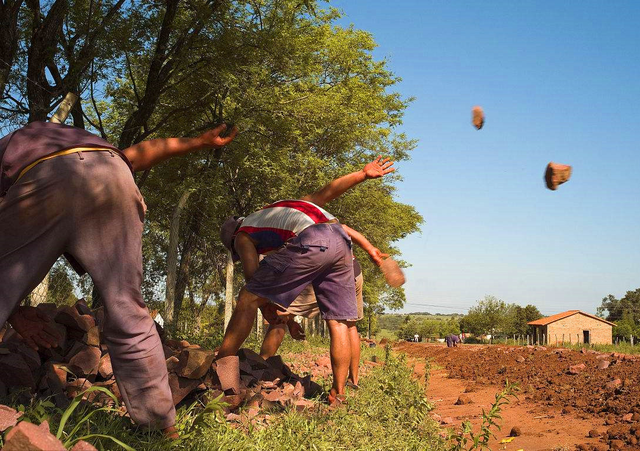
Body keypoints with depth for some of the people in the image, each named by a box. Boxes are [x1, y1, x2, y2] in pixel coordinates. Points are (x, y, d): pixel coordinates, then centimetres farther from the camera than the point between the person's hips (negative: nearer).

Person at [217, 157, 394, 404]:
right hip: (342, 241, 7)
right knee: (339, 323, 10)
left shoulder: (243, 236, 21)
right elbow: (324, 193, 29)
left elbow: (253, 277, 8)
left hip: (311, 242, -7)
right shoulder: (278, 209, 39)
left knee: (248, 298, 0)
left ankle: (222, 368, -5)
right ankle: (337, 395, 13)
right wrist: (363, 174, 24)